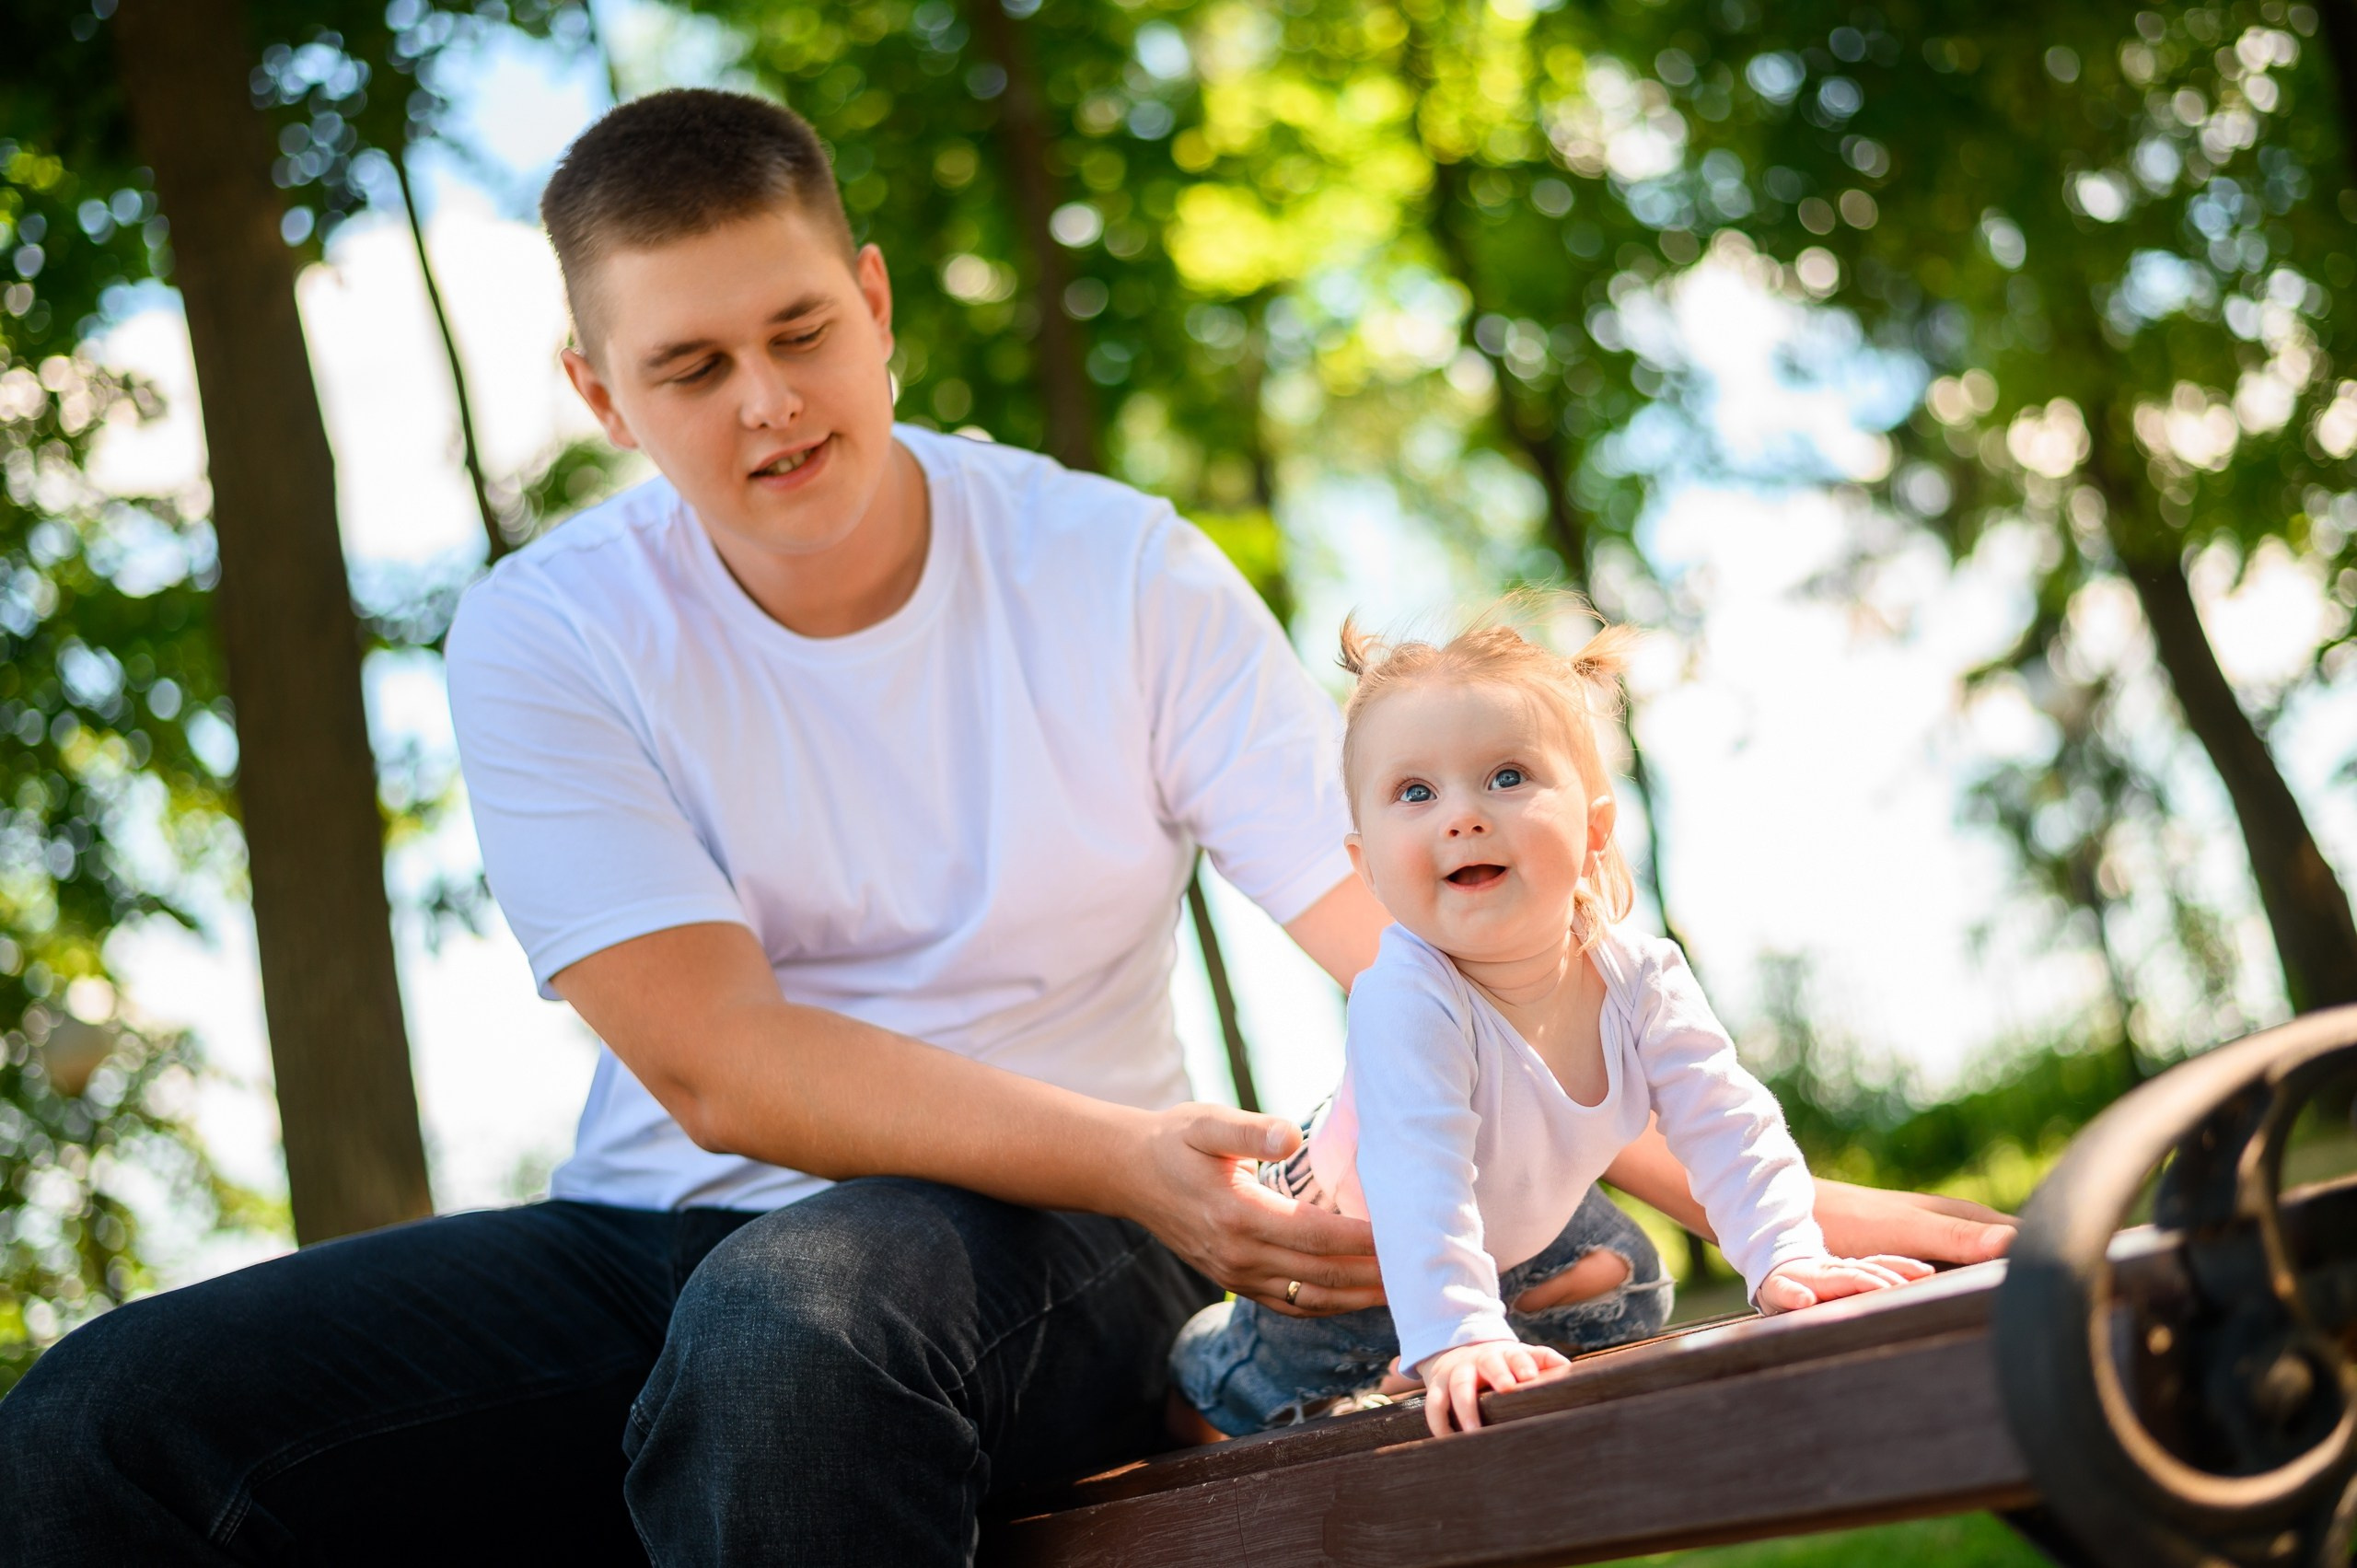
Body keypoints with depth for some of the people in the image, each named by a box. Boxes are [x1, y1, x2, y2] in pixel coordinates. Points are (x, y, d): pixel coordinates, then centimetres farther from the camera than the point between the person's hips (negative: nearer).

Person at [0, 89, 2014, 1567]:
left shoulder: (1116, 573, -3)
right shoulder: (547, 639, -3)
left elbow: (1409, 932, -8)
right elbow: (710, 1060, -13)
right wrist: (1132, 1160, -25)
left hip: (1035, 1249, -2)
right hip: (666, 1234, 2)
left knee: (799, 1307, -40)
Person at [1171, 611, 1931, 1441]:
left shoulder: (1640, 978, -25)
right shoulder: (1406, 1001, -42)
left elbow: (1729, 1129, -21)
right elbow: (1420, 1184, -49)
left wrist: (1787, 1261, -34)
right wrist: (1455, 1337, -60)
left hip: (1524, 1230, 5)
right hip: (1351, 1242, -5)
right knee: (1282, 1392, -11)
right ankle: (1199, 1350, 22)